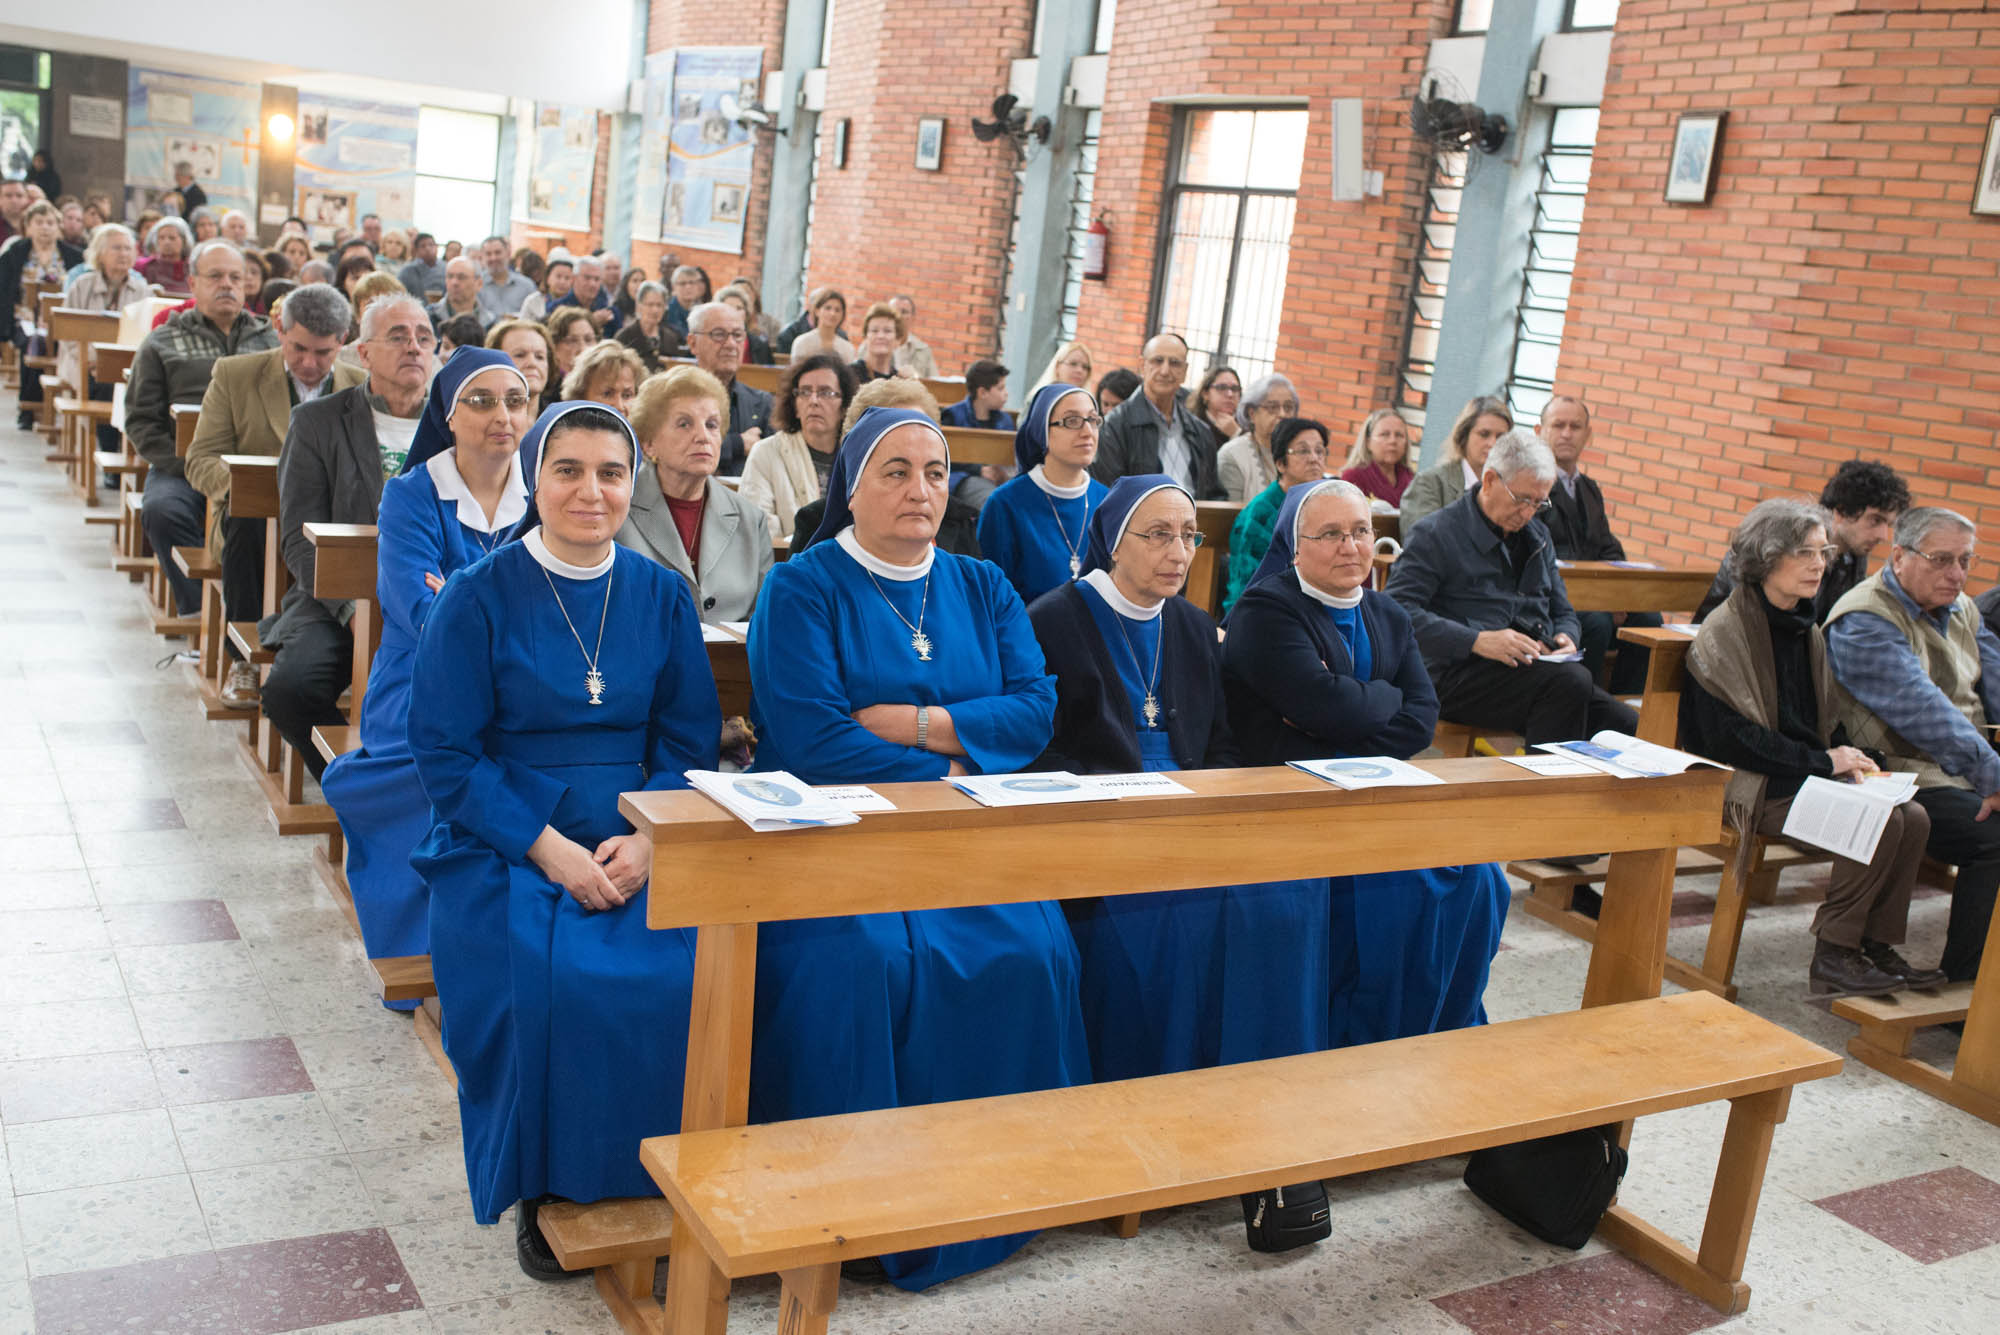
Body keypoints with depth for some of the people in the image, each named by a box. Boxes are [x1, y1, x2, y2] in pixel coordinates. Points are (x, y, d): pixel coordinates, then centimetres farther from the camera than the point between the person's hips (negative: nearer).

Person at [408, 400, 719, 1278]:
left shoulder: (662, 598, 8)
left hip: (636, 843, 3)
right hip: (501, 843, -2)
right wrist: (549, 848, -16)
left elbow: (689, 743, 8)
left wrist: (648, 841, -11)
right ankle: (543, 1188, -3)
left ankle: (649, 1186, -2)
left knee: (682, 976, -24)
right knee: (546, 981, -29)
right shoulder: (479, 596, -2)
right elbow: (446, 754, -4)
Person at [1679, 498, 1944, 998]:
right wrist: (1822, 761, -16)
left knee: (1913, 816, -14)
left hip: (1809, 778, 8)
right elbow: (1725, 736, -18)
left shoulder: (1808, 632, 14)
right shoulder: (1725, 632, -12)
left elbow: (1822, 720, 21)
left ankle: (1876, 944, -2)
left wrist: (1848, 758, -3)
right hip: (1751, 788, -8)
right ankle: (1833, 957, -14)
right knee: (1879, 820, -24)